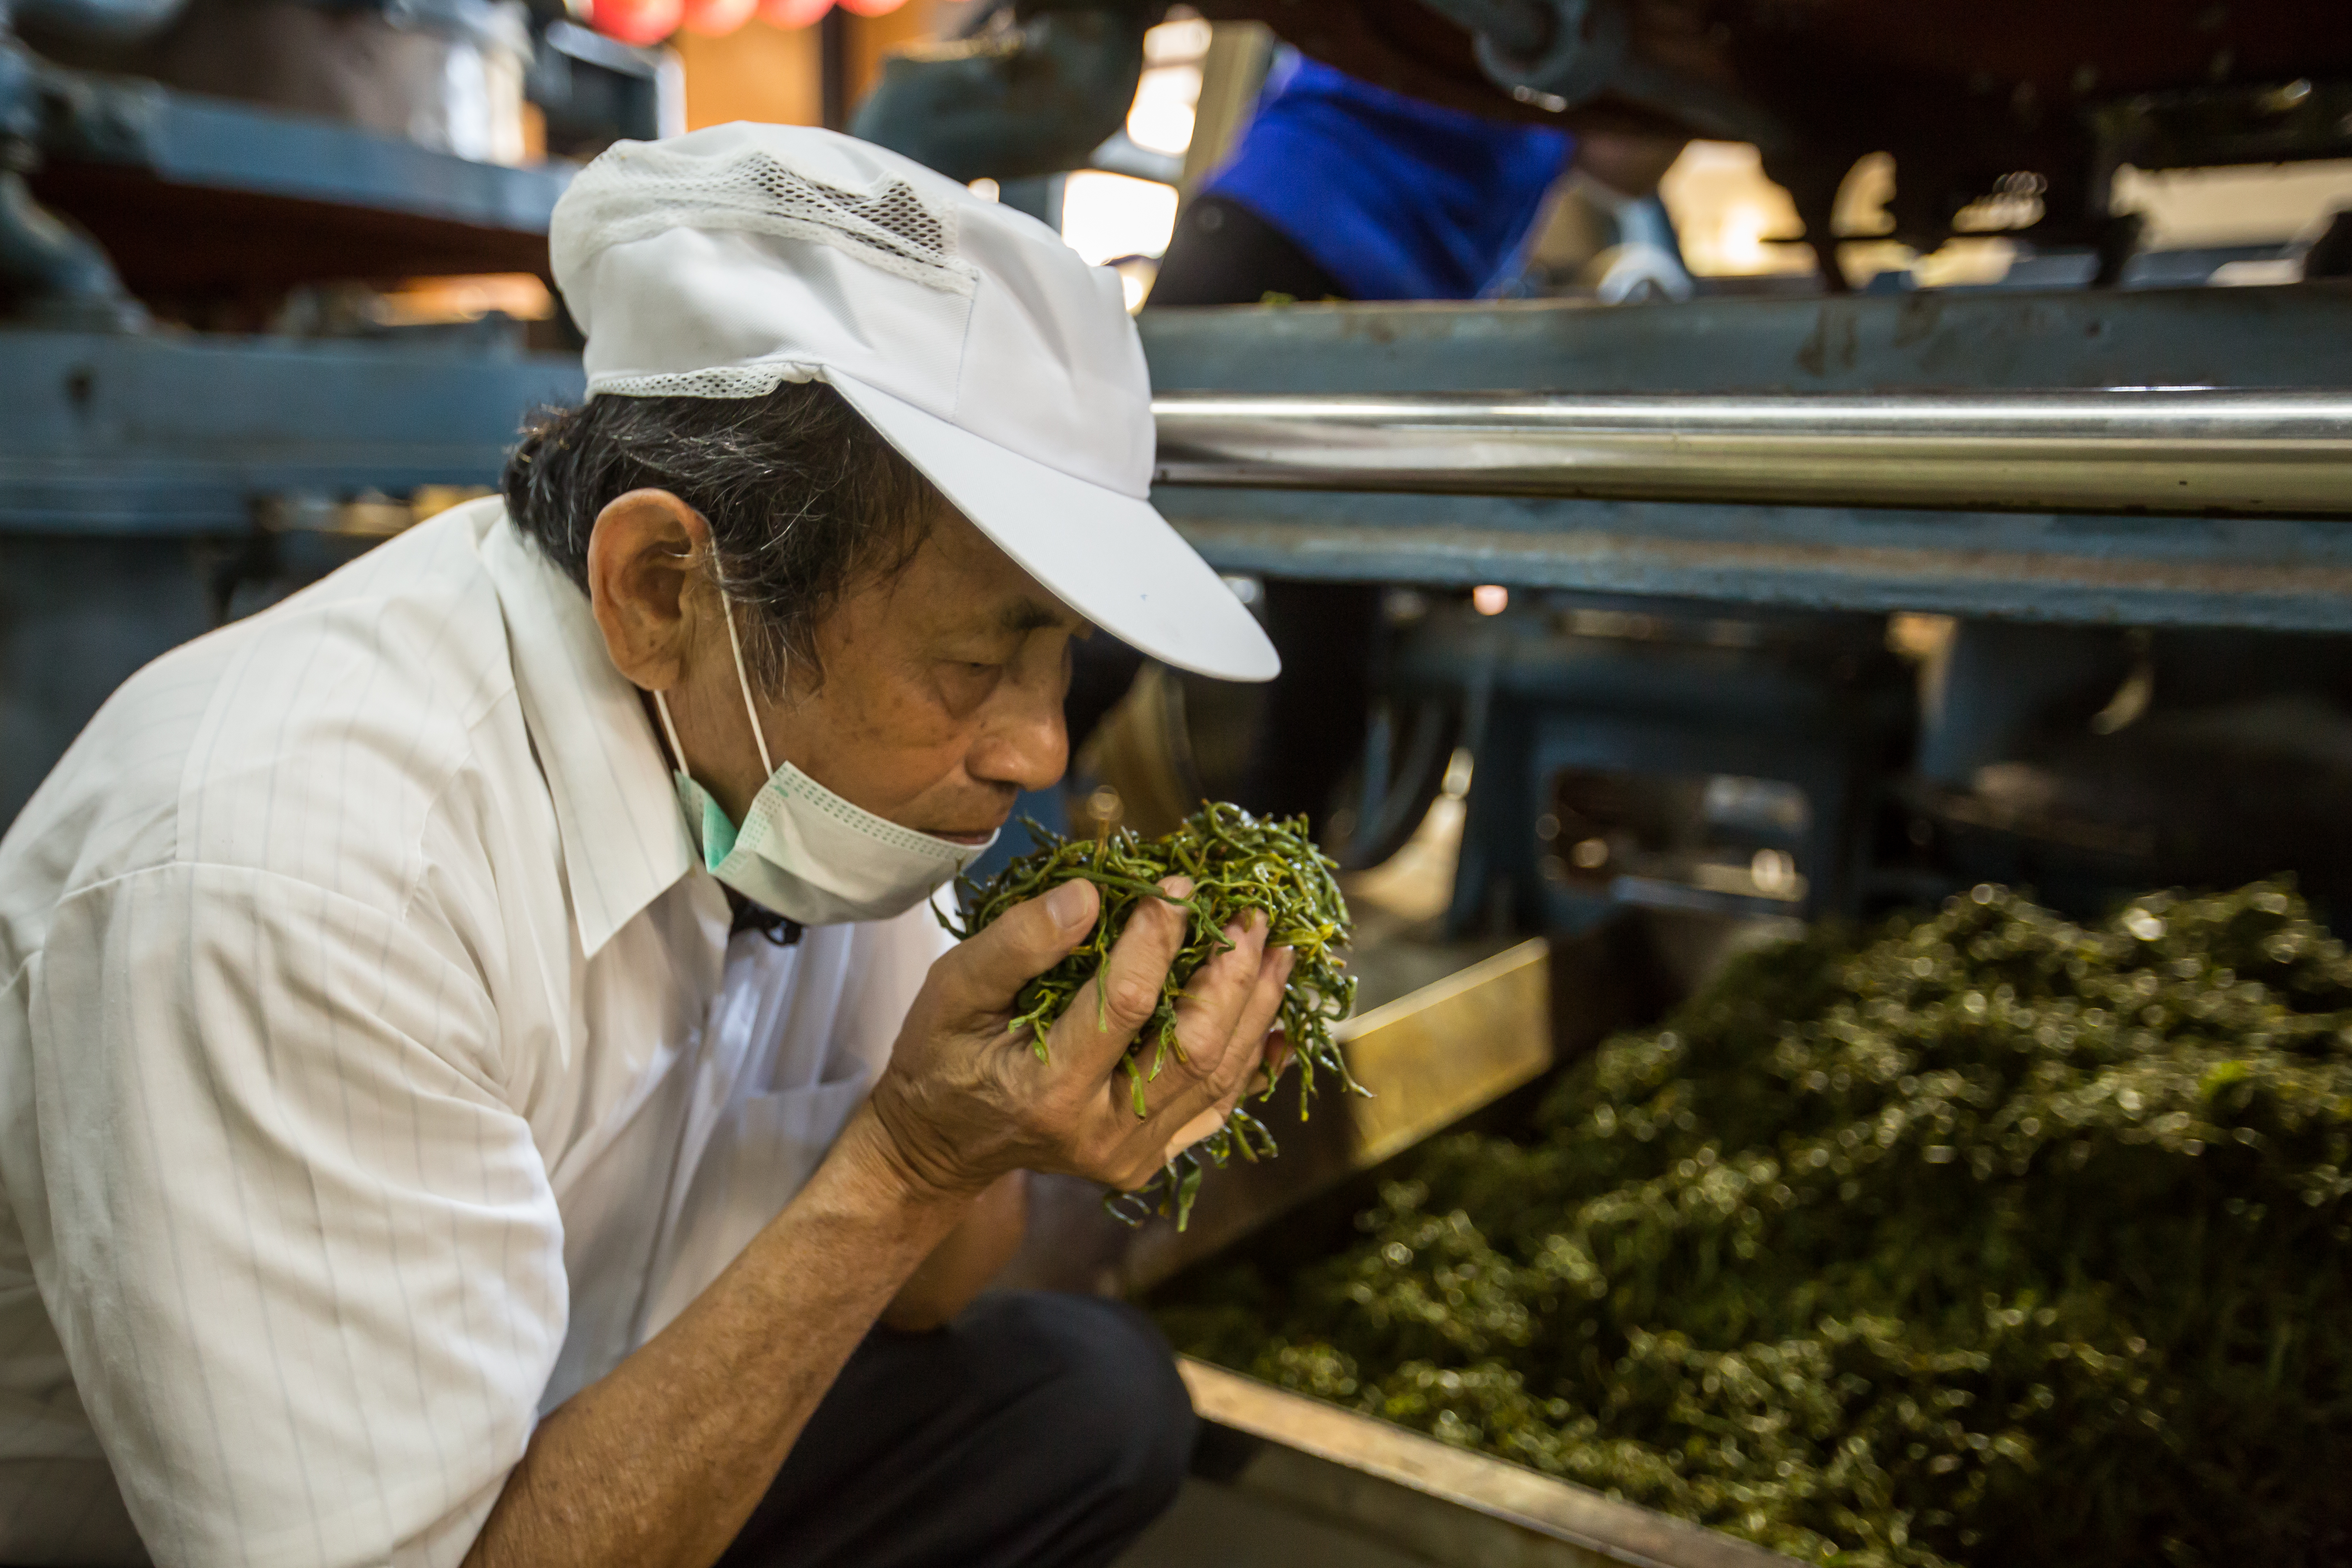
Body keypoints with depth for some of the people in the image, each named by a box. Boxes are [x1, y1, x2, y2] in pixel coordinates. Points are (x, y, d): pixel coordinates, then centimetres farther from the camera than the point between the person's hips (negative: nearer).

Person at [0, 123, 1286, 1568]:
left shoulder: (802, 740, -11)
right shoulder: (276, 882, -32)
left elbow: (900, 1287, -1)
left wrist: (996, 1120, -21)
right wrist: (908, 1163, -33)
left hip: (581, 1449, 6)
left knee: (1099, 1395, -6)